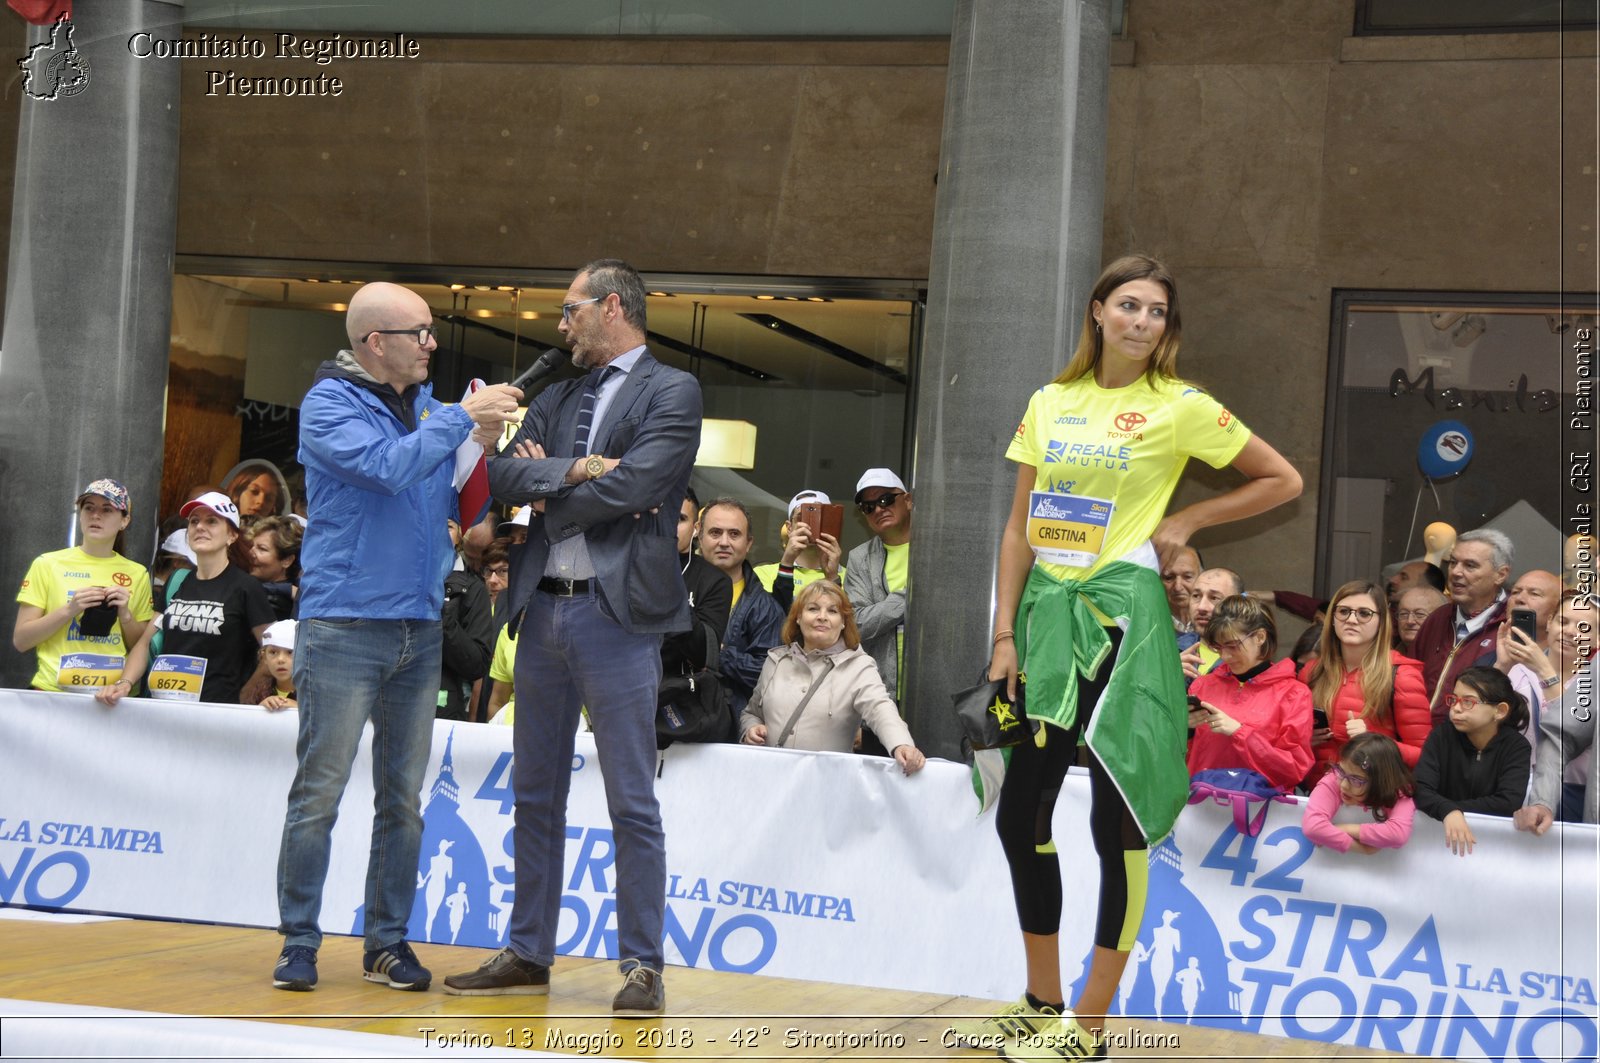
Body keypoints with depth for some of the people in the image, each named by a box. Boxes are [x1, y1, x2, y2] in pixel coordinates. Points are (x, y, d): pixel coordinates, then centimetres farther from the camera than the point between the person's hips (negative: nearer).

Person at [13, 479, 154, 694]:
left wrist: (125, 614, -8)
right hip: (53, 692, -1)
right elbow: (20, 641, -2)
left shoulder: (137, 574, 6)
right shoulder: (47, 564, 1)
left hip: (112, 695, 1)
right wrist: (69, 610, -13)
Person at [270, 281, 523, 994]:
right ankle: (299, 943, 4)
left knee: (403, 798, 8)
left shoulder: (427, 405, 13)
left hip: (420, 628, 6)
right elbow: (388, 466, -21)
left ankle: (388, 941, 16)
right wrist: (463, 418, -14)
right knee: (319, 793, -4)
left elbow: (460, 508, 15)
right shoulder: (329, 403, -5)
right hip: (345, 625, -6)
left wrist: (484, 445, -1)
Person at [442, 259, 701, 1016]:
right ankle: (528, 954, 21)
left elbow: (632, 486, -15)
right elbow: (502, 476, 5)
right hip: (543, 608, 7)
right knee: (536, 797, 12)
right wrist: (576, 471, -11)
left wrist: (547, 488, -2)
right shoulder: (555, 400, 17)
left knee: (632, 803, -3)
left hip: (617, 613, -7)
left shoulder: (671, 392, -2)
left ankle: (642, 966, 4)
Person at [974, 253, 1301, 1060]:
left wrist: (1186, 521, -2)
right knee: (1019, 813, 8)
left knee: (1117, 820, -2)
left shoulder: (1181, 408, -3)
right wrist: (1004, 635, 3)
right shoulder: (1049, 403, 9)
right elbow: (1020, 527, 9)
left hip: (1121, 616, -5)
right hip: (1046, 610, 5)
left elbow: (1283, 481, 4)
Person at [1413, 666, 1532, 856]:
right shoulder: (1443, 734, -2)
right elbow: (1420, 789, -14)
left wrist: (1458, 809, -19)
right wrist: (1449, 811, -31)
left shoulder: (1516, 746, -5)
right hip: (1442, 832, 1)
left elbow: (1509, 803, -17)